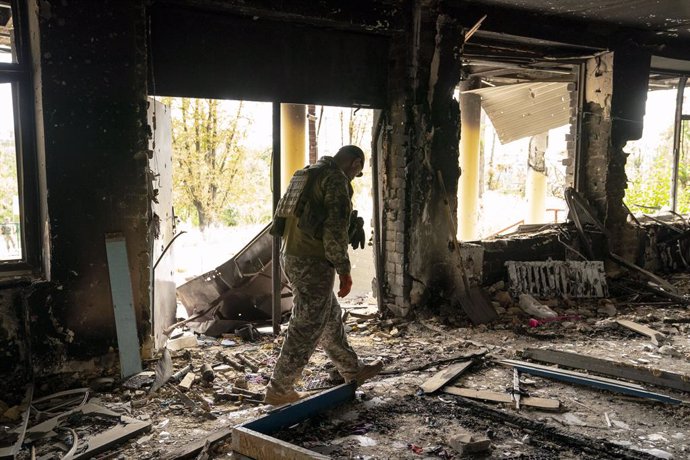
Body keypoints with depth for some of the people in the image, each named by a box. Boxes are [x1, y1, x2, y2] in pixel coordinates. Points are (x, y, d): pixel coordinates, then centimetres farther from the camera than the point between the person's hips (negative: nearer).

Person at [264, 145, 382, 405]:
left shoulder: (309, 175, 19)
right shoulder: (336, 180, -11)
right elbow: (335, 229, -19)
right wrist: (344, 270, -14)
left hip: (292, 256, 10)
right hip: (313, 262, -10)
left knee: (330, 318, 20)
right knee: (307, 327, -1)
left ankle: (353, 372, 34)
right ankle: (278, 390, 6)